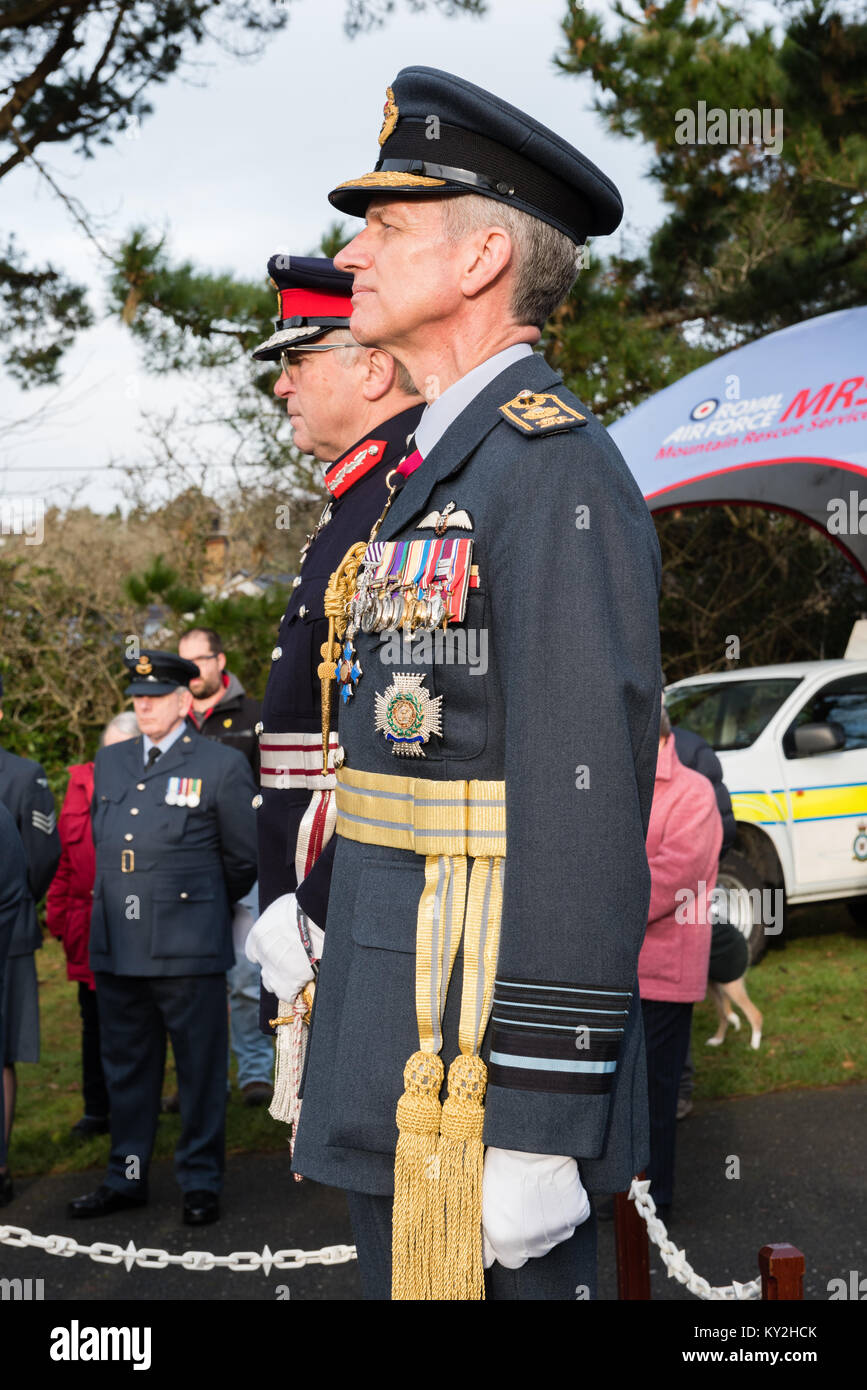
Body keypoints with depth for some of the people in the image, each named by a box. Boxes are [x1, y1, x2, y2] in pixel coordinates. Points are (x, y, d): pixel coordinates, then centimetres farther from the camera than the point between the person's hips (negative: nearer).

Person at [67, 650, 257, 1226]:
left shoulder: (223, 764, -3)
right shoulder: (110, 763, 13)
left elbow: (244, 858, 4)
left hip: (188, 949, -5)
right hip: (117, 950, 5)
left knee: (200, 1069, 5)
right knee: (126, 1068, 14)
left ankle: (201, 1181, 17)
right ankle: (127, 1178, 26)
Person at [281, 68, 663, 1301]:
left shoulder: (559, 471, -15)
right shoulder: (443, 475, 16)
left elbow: (588, 804, -21)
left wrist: (539, 1127, -22)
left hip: (488, 1054, -10)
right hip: (399, 1038, 10)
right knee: (401, 1275, 19)